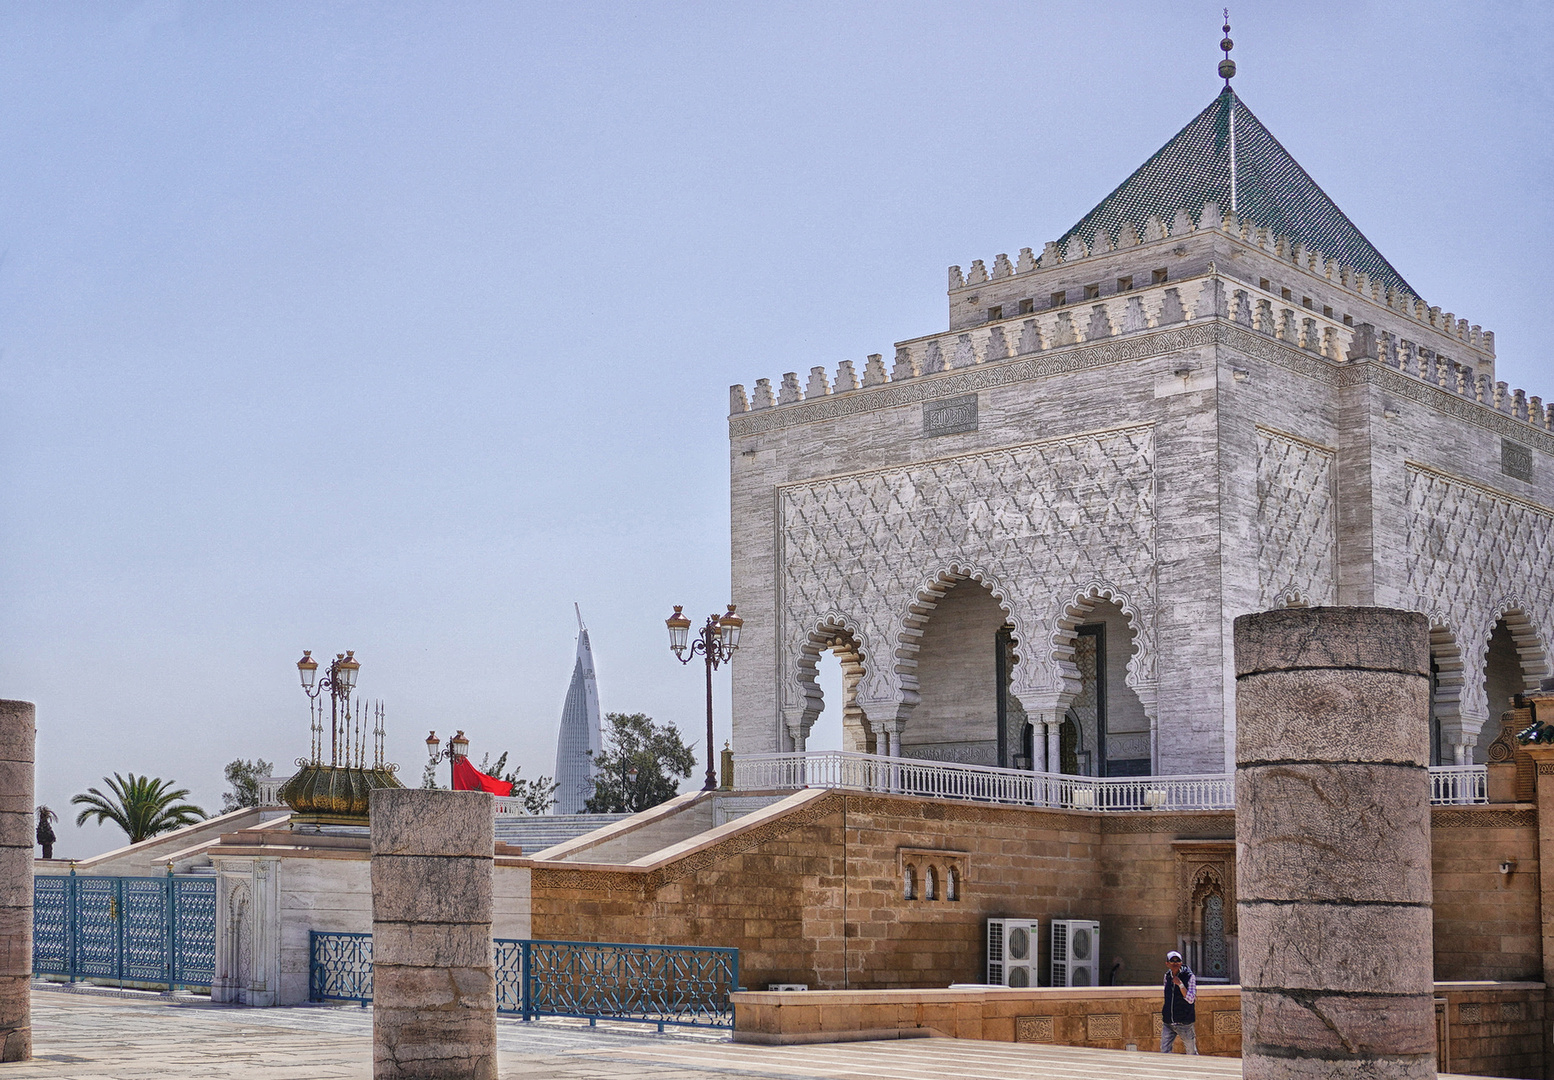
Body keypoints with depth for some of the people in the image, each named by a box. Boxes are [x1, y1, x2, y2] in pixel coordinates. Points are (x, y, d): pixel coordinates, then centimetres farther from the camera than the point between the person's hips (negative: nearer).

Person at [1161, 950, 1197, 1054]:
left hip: (1185, 1023, -4)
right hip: (1168, 1023, 4)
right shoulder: (1167, 976, 8)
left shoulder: (1189, 977, -7)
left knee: (1191, 1052, 6)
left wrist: (1180, 984, -21)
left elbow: (1190, 999, -16)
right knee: (1164, 1052, -4)